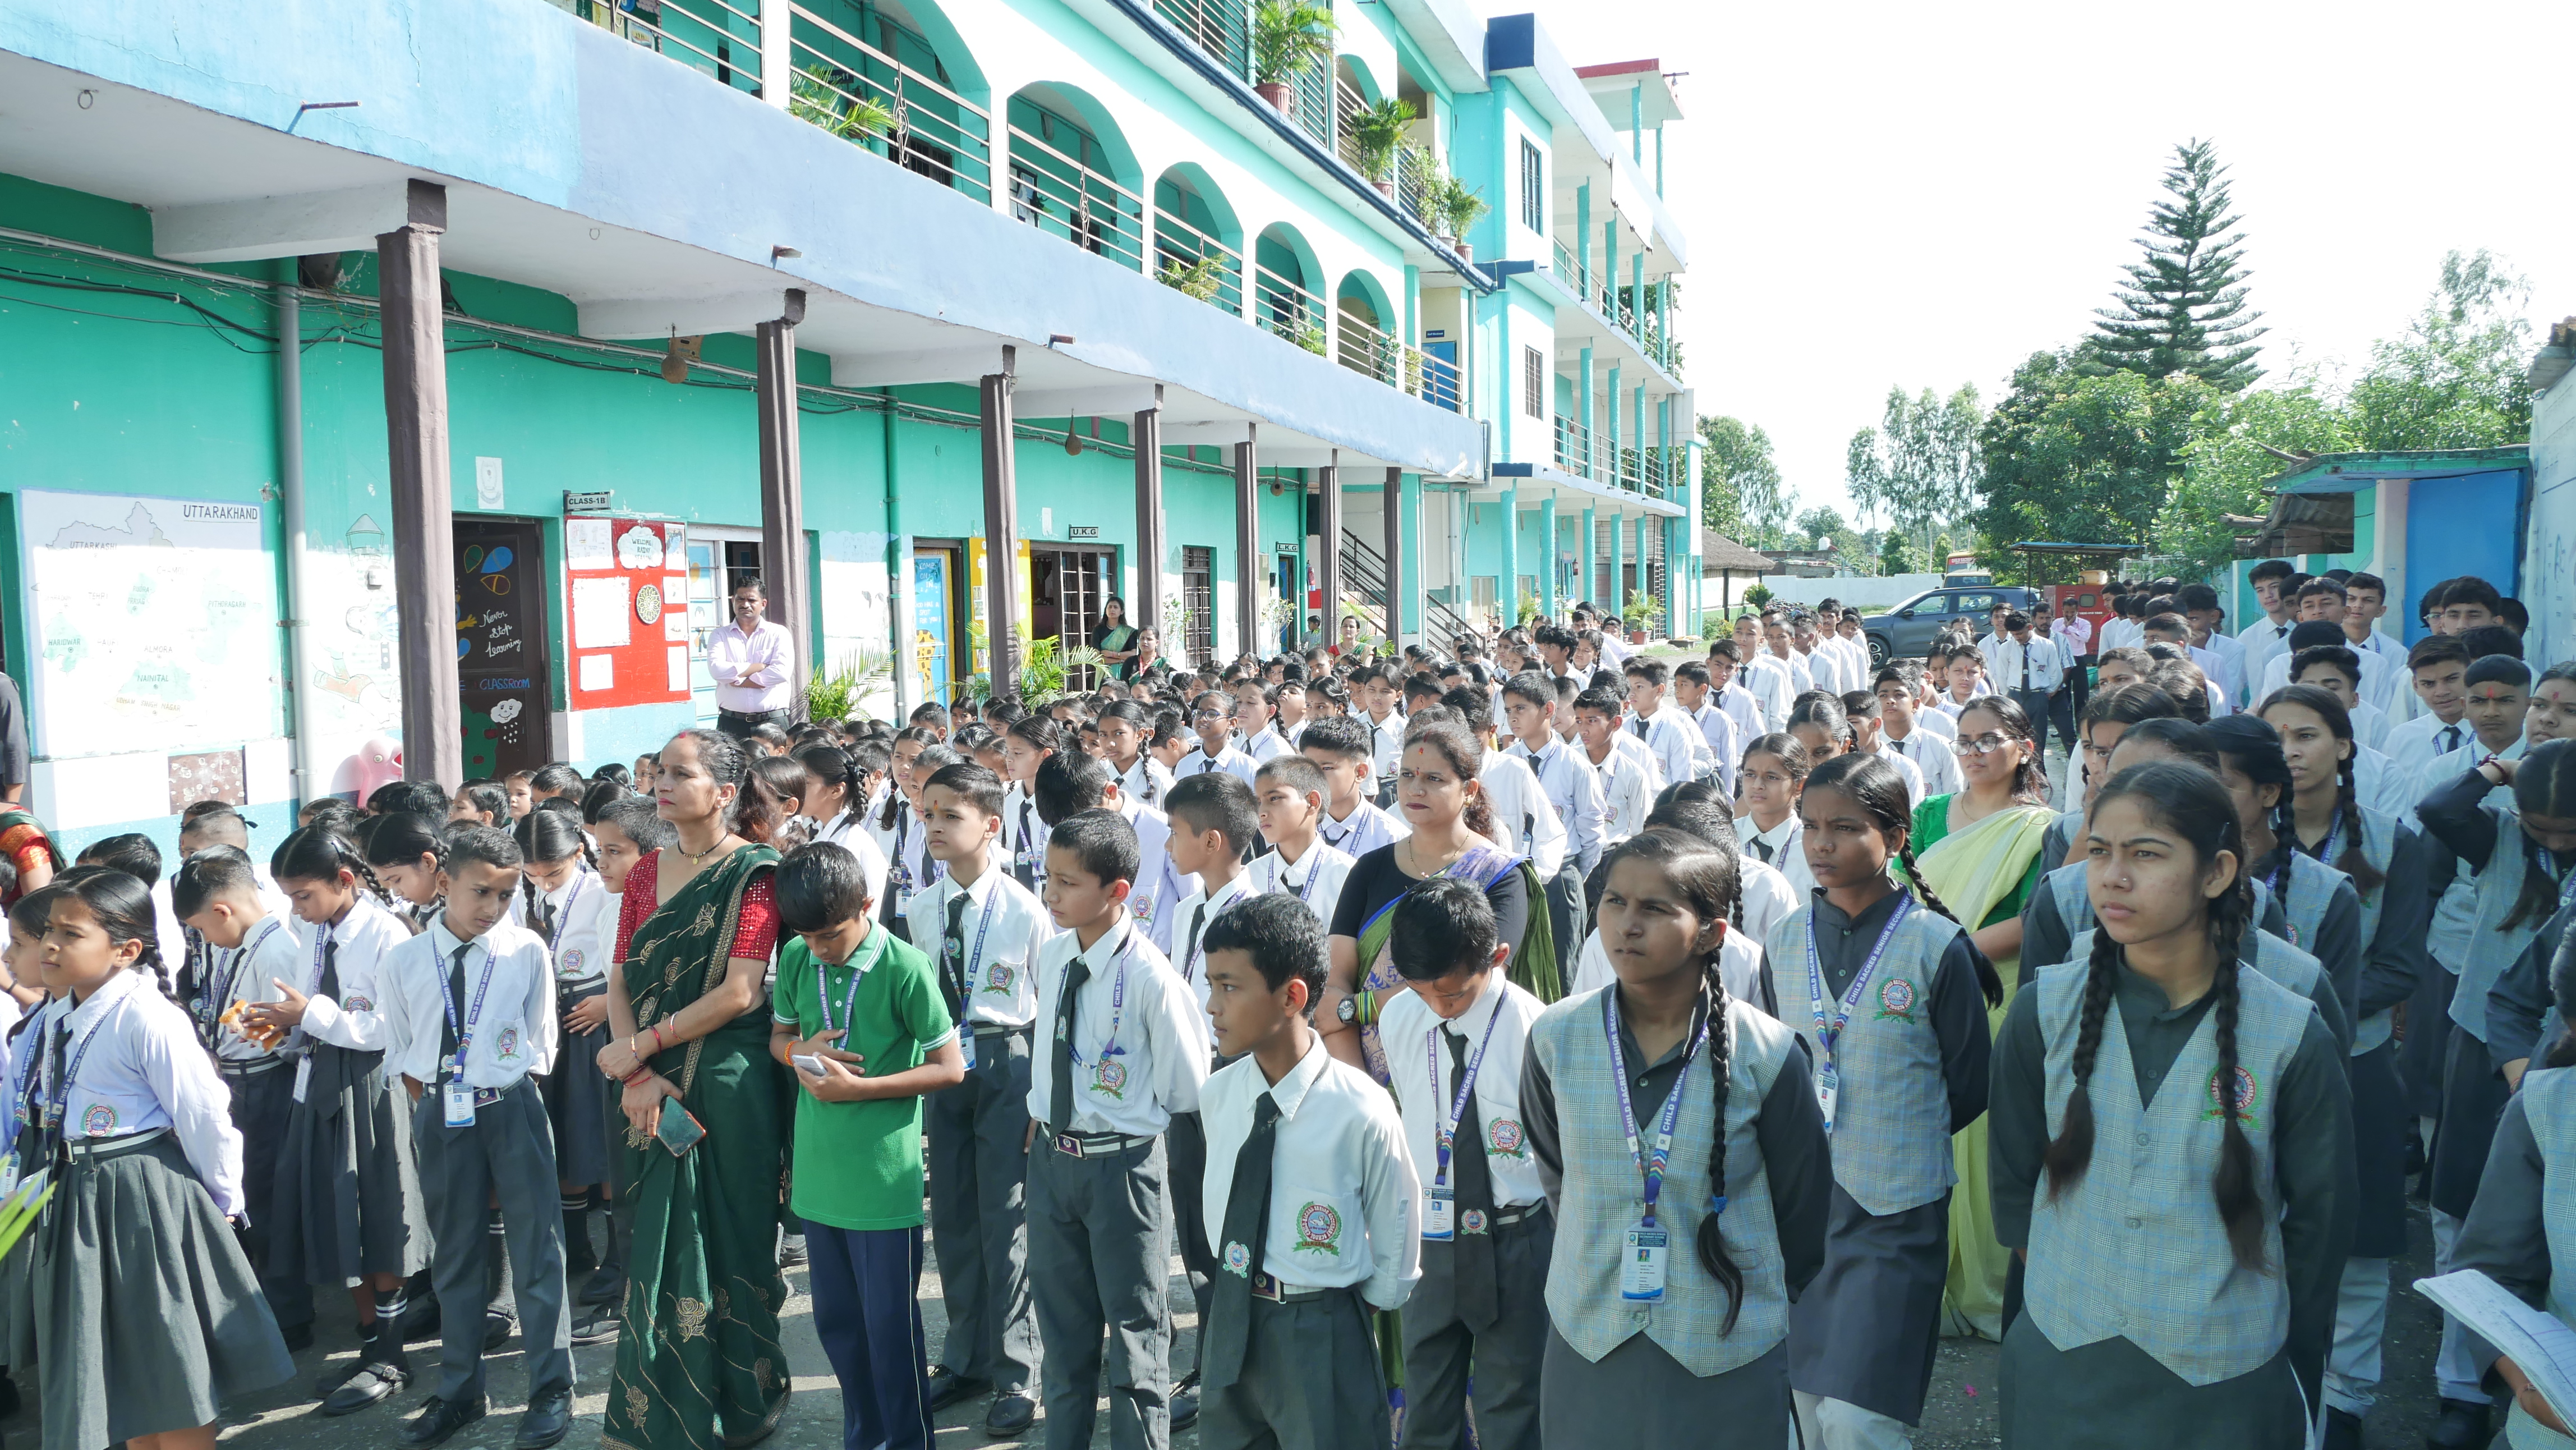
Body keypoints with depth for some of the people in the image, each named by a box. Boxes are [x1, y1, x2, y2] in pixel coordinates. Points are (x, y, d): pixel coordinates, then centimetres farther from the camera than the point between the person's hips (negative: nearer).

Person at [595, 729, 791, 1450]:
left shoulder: (752, 872, -8)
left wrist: (641, 1047, -13)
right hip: (656, 1091, 5)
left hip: (727, 1086, -5)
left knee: (723, 1247, 5)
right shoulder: (646, 873, 10)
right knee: (656, 1248, 11)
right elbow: (620, 983, 5)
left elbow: (739, 991, -16)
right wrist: (637, 1076, -9)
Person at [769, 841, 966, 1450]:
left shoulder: (905, 968, -15)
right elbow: (778, 1034, 15)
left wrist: (858, 1088, -17)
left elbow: (949, 1068, -10)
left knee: (890, 1326, 4)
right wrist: (798, 1051, -8)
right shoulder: (796, 959, 0)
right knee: (835, 1320, 17)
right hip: (817, 1171, 5)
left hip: (883, 1177, -5)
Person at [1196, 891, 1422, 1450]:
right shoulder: (1216, 1096, -6)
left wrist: (1346, 1315, 3)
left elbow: (1395, 1251, -8)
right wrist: (1238, 1296, 12)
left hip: (1323, 1336, -5)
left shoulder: (1362, 1113, -21)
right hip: (1230, 1321, 5)